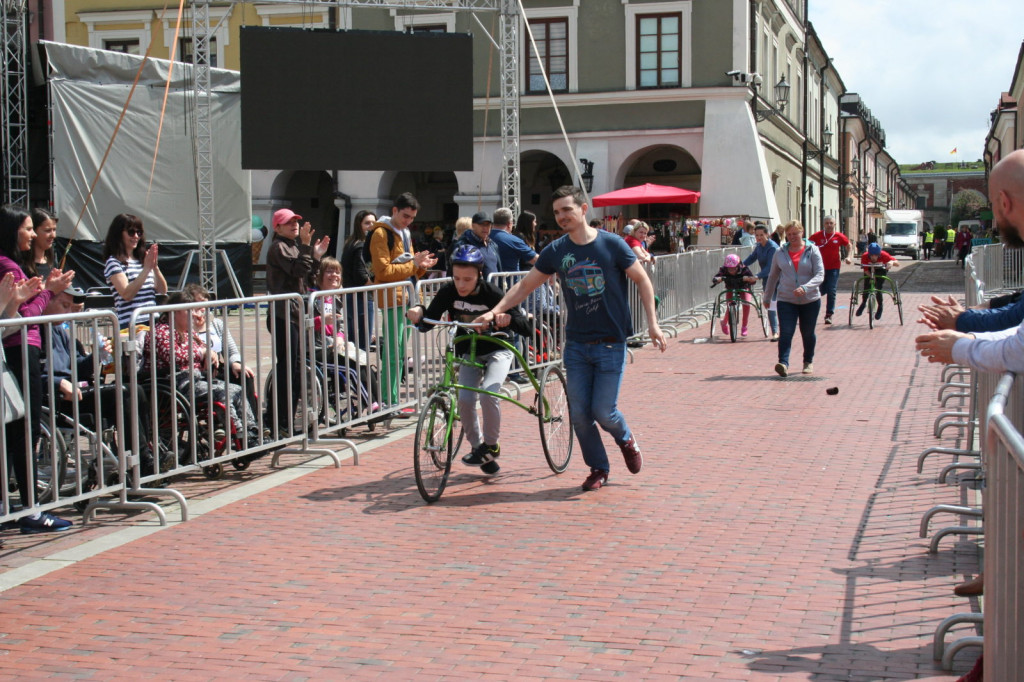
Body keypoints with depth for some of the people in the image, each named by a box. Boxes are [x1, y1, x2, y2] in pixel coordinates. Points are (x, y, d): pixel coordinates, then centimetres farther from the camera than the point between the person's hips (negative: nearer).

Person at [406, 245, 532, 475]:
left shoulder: (492, 294, -24)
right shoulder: (448, 292, -15)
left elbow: (526, 328, -27)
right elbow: (428, 323, -17)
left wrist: (508, 318, -49)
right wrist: (418, 314, -40)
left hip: (497, 351, -3)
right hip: (468, 353, 3)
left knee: (488, 393, -27)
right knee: (465, 400, -16)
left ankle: (490, 445, -5)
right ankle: (477, 447, 7)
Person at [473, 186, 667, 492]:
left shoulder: (611, 244, -7)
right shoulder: (555, 251, 1)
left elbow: (642, 280, 0)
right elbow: (525, 285, 8)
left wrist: (652, 323, -5)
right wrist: (495, 311, -3)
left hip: (611, 343, -3)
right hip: (576, 344, 3)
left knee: (603, 411, -7)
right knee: (579, 413, 0)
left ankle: (626, 439, 26)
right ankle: (598, 468, 20)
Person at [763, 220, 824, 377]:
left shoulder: (812, 251, -3)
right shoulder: (780, 252, 5)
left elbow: (820, 275, -12)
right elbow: (773, 276, 16)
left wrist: (805, 288, -28)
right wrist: (767, 298, 20)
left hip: (810, 300, -1)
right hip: (786, 300, 1)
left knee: (808, 333, 13)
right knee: (785, 332, -15)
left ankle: (808, 361, 33)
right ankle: (783, 363, -25)